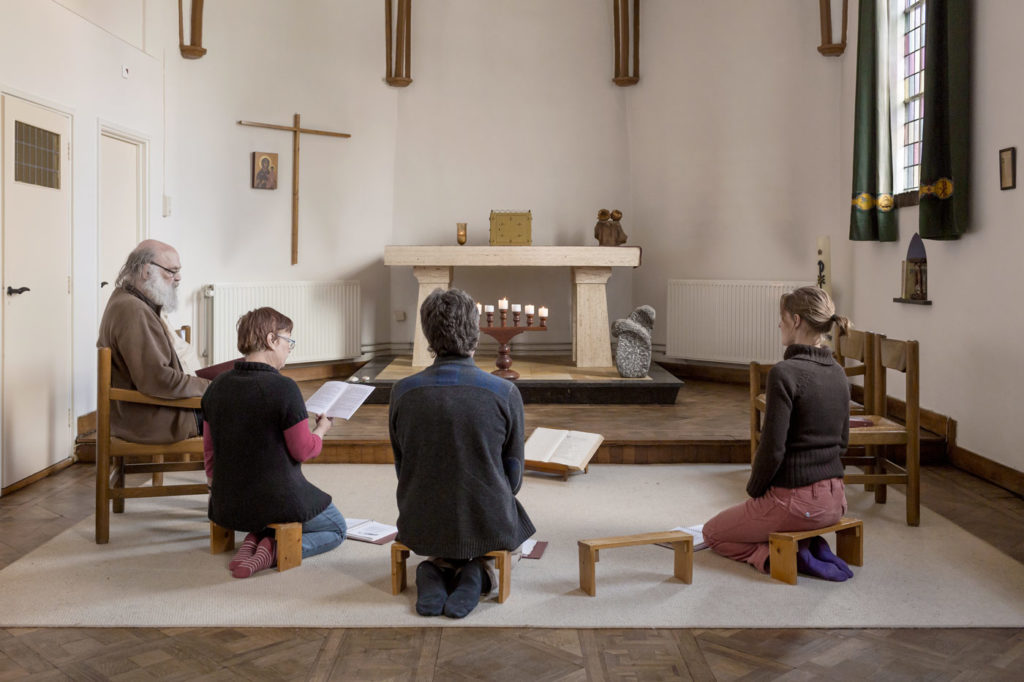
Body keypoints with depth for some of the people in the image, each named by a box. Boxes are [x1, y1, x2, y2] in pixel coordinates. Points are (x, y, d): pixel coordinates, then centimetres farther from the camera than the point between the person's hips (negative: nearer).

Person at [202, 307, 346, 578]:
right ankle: (275, 549, -5)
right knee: (337, 528, 20)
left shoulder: (217, 386, 0)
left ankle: (254, 538, 6)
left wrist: (219, 490, 23)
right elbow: (303, 450, -15)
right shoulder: (283, 388, -21)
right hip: (278, 502, -7)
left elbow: (209, 449, 9)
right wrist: (322, 428, 6)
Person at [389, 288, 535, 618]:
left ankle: (435, 570, 6)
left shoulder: (403, 392, -9)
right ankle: (474, 573, 6)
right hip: (488, 526, -2)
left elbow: (402, 469, 3)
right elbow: (513, 476, -4)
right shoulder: (506, 393, -15)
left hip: (422, 527, 2)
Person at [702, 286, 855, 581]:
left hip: (795, 499, -8)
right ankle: (813, 547, 11)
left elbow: (773, 448, -20)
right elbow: (842, 442, 13)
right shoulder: (837, 372, 4)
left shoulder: (785, 373, -21)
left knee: (713, 532, 17)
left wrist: (754, 491, -4)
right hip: (835, 500, 8)